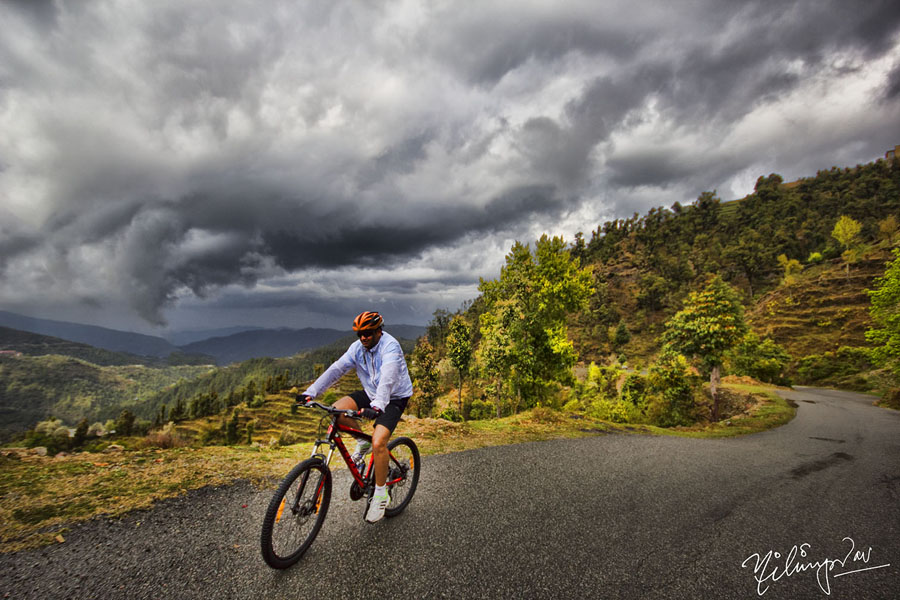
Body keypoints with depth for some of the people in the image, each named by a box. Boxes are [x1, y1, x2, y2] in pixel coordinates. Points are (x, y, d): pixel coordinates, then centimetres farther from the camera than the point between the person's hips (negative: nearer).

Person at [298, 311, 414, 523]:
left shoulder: (390, 347, -24)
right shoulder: (357, 347, -4)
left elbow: (387, 378, -39)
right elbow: (336, 369, -12)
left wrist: (378, 405, -54)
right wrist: (310, 392, -22)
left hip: (394, 399, -7)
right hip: (370, 393, 7)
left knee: (378, 442, -23)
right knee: (337, 410, -15)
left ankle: (381, 494, -1)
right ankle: (363, 442, 10)